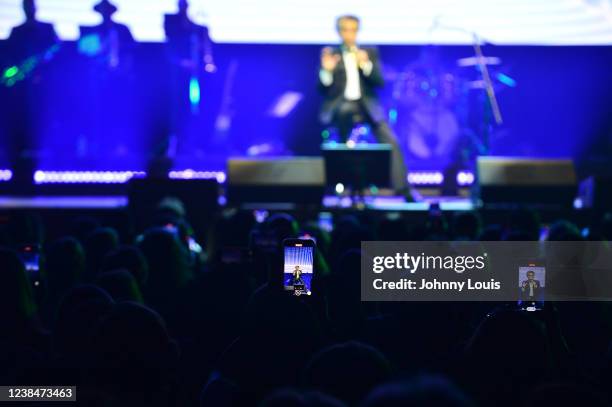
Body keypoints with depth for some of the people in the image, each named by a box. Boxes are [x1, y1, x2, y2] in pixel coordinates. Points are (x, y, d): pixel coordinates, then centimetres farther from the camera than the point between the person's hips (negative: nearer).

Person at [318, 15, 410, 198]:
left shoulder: (370, 53, 12)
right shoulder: (331, 54, 7)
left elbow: (380, 82, 1)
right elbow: (323, 89, 2)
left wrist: (366, 65, -16)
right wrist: (326, 70, -17)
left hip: (366, 105, 2)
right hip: (341, 105, -2)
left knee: (390, 141, -16)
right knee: (346, 110, -40)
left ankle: (402, 188, -18)